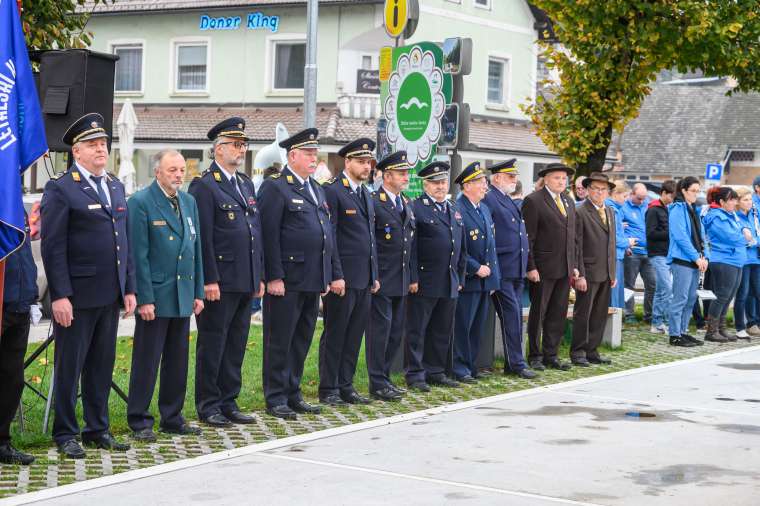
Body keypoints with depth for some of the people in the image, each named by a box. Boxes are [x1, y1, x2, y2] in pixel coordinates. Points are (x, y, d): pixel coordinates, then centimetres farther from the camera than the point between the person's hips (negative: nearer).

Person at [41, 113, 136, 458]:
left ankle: (97, 430, 22)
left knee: (102, 365, 12)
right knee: (69, 367, 3)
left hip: (110, 296, 6)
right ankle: (65, 434, 13)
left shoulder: (116, 187, 14)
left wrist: (129, 288, 12)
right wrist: (60, 295, -16)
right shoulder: (61, 189, -7)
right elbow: (52, 247, -11)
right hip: (77, 296, -6)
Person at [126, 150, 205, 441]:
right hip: (155, 296, -7)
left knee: (178, 361, 12)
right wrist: (144, 298, -16)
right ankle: (140, 422, 7)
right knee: (146, 361, -1)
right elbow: (139, 255, -12)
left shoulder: (189, 202, 13)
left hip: (183, 296, 7)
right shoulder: (140, 203, -9)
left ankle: (172, 418, 21)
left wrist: (198, 292, 11)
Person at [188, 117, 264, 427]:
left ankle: (228, 402, 20)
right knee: (212, 344, 1)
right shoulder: (204, 186, -9)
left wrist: (260, 276, 16)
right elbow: (203, 238, -14)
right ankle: (207, 405, 9)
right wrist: (209, 280, -18)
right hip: (220, 282, -8)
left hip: (245, 282, 8)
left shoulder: (246, 184, 17)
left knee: (236, 344, 12)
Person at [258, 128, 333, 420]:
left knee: (302, 341, 13)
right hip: (286, 281, -8)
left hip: (312, 281, 8)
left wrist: (327, 276, 16)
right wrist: (274, 277, -18)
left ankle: (293, 394, 22)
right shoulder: (275, 188, -8)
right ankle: (275, 399, 8)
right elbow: (269, 236, -14)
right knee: (280, 341, 0)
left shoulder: (316, 190, 17)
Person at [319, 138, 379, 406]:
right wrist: (336, 275, -17)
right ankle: (328, 389, 7)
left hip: (364, 280, 8)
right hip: (342, 278, -8)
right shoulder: (332, 191, -9)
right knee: (335, 334, 0)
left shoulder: (366, 195, 17)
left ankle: (346, 386, 18)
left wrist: (374, 275, 17)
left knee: (354, 335, 11)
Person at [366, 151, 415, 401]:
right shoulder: (373, 203, -12)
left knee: (396, 332, 13)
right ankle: (377, 383, 3)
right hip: (382, 281, -8)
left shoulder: (406, 205, 15)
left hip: (401, 282, 8)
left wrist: (412, 277, 14)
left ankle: (384, 377, 23)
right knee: (380, 329, -4)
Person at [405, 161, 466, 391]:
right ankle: (415, 374, 5)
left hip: (450, 284, 7)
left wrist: (460, 278, 16)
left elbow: (461, 248, 20)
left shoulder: (454, 210, 17)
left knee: (443, 331, 12)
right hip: (424, 282, -7)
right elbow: (411, 247, -12)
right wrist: (412, 278, -16)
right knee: (417, 330, -1)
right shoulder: (416, 208, -7)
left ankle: (436, 372, 22)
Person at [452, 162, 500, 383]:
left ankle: (470, 366, 19)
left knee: (477, 327, 11)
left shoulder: (485, 209, 15)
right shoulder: (456, 210, -14)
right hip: (467, 279, -8)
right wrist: (476, 268, -15)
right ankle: (459, 369, 3)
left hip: (485, 279, 8)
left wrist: (492, 273, 13)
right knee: (462, 326, -3)